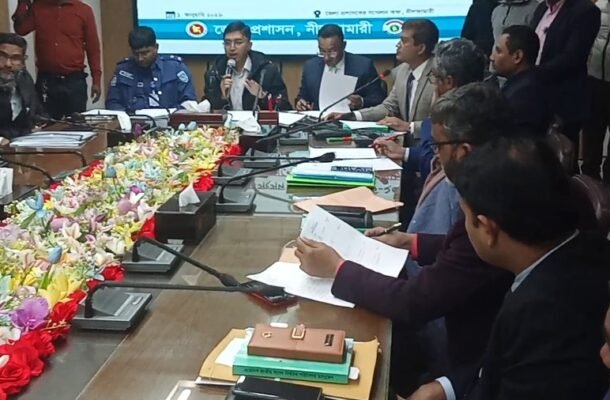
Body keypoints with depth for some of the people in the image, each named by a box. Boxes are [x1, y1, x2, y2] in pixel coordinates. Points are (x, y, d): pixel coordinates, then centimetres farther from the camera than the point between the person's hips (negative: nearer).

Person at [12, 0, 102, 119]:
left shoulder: (84, 10, 1)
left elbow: (93, 47, 2)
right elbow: (20, 29, -3)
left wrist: (96, 80, -3)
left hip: (75, 81, -2)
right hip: (45, 81, 2)